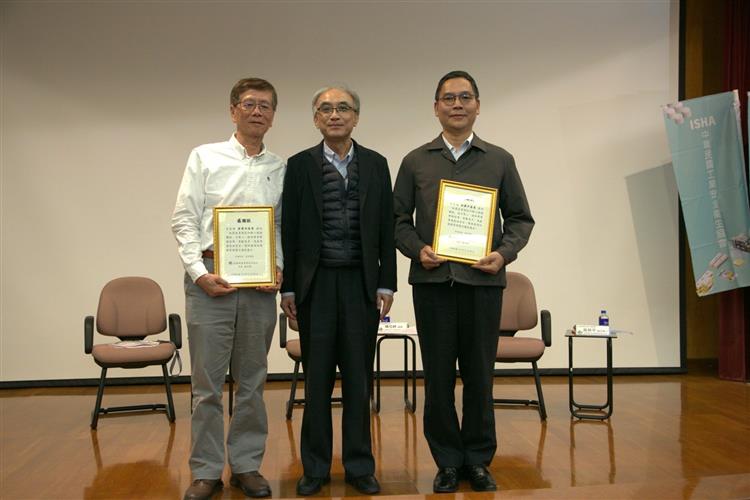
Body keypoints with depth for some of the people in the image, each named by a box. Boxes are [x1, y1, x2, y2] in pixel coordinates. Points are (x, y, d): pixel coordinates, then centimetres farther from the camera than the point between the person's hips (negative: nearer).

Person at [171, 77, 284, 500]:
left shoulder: (281, 168, 9)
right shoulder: (205, 157, 4)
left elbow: (283, 225, 11)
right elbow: (184, 219, 0)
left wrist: (278, 268, -5)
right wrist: (199, 272, -10)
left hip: (260, 283, 2)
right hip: (210, 277, -2)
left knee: (252, 380, 9)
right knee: (207, 381, 2)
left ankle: (247, 465, 21)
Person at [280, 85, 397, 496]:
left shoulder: (376, 164, 7)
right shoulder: (300, 165, 3)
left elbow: (386, 228, 6)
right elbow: (289, 229, 2)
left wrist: (386, 283, 1)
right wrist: (287, 287, -1)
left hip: (362, 283, 1)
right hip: (316, 284, -1)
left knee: (359, 378, 7)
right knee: (317, 379, 5)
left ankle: (359, 466, 19)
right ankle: (315, 467, 18)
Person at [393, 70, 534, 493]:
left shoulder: (500, 161, 9)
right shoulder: (415, 162, 8)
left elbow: (521, 218, 10)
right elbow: (398, 218, 8)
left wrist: (505, 253, -7)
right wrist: (418, 249, -9)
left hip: (483, 281, 0)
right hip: (432, 280, 0)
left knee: (479, 375, 6)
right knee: (438, 375, 5)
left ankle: (478, 459, 21)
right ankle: (448, 461, 19)